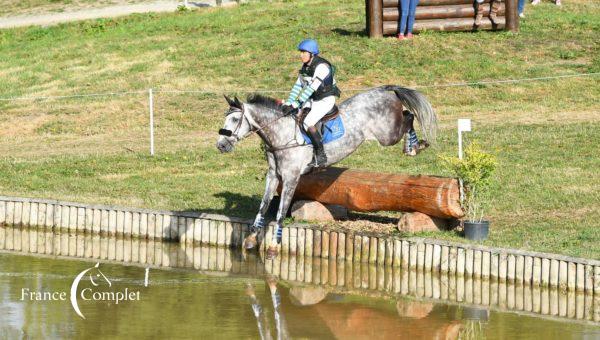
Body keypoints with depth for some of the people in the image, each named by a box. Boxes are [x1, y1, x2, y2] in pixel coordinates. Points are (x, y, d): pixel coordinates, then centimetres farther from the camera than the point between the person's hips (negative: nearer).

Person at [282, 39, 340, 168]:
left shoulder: (321, 67, -24)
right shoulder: (305, 67, 4)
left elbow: (311, 88, -29)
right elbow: (298, 86, 6)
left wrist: (295, 105, -31)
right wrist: (288, 103, -6)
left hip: (326, 100, -9)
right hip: (313, 100, 9)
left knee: (307, 123, -24)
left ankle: (321, 156, -17)